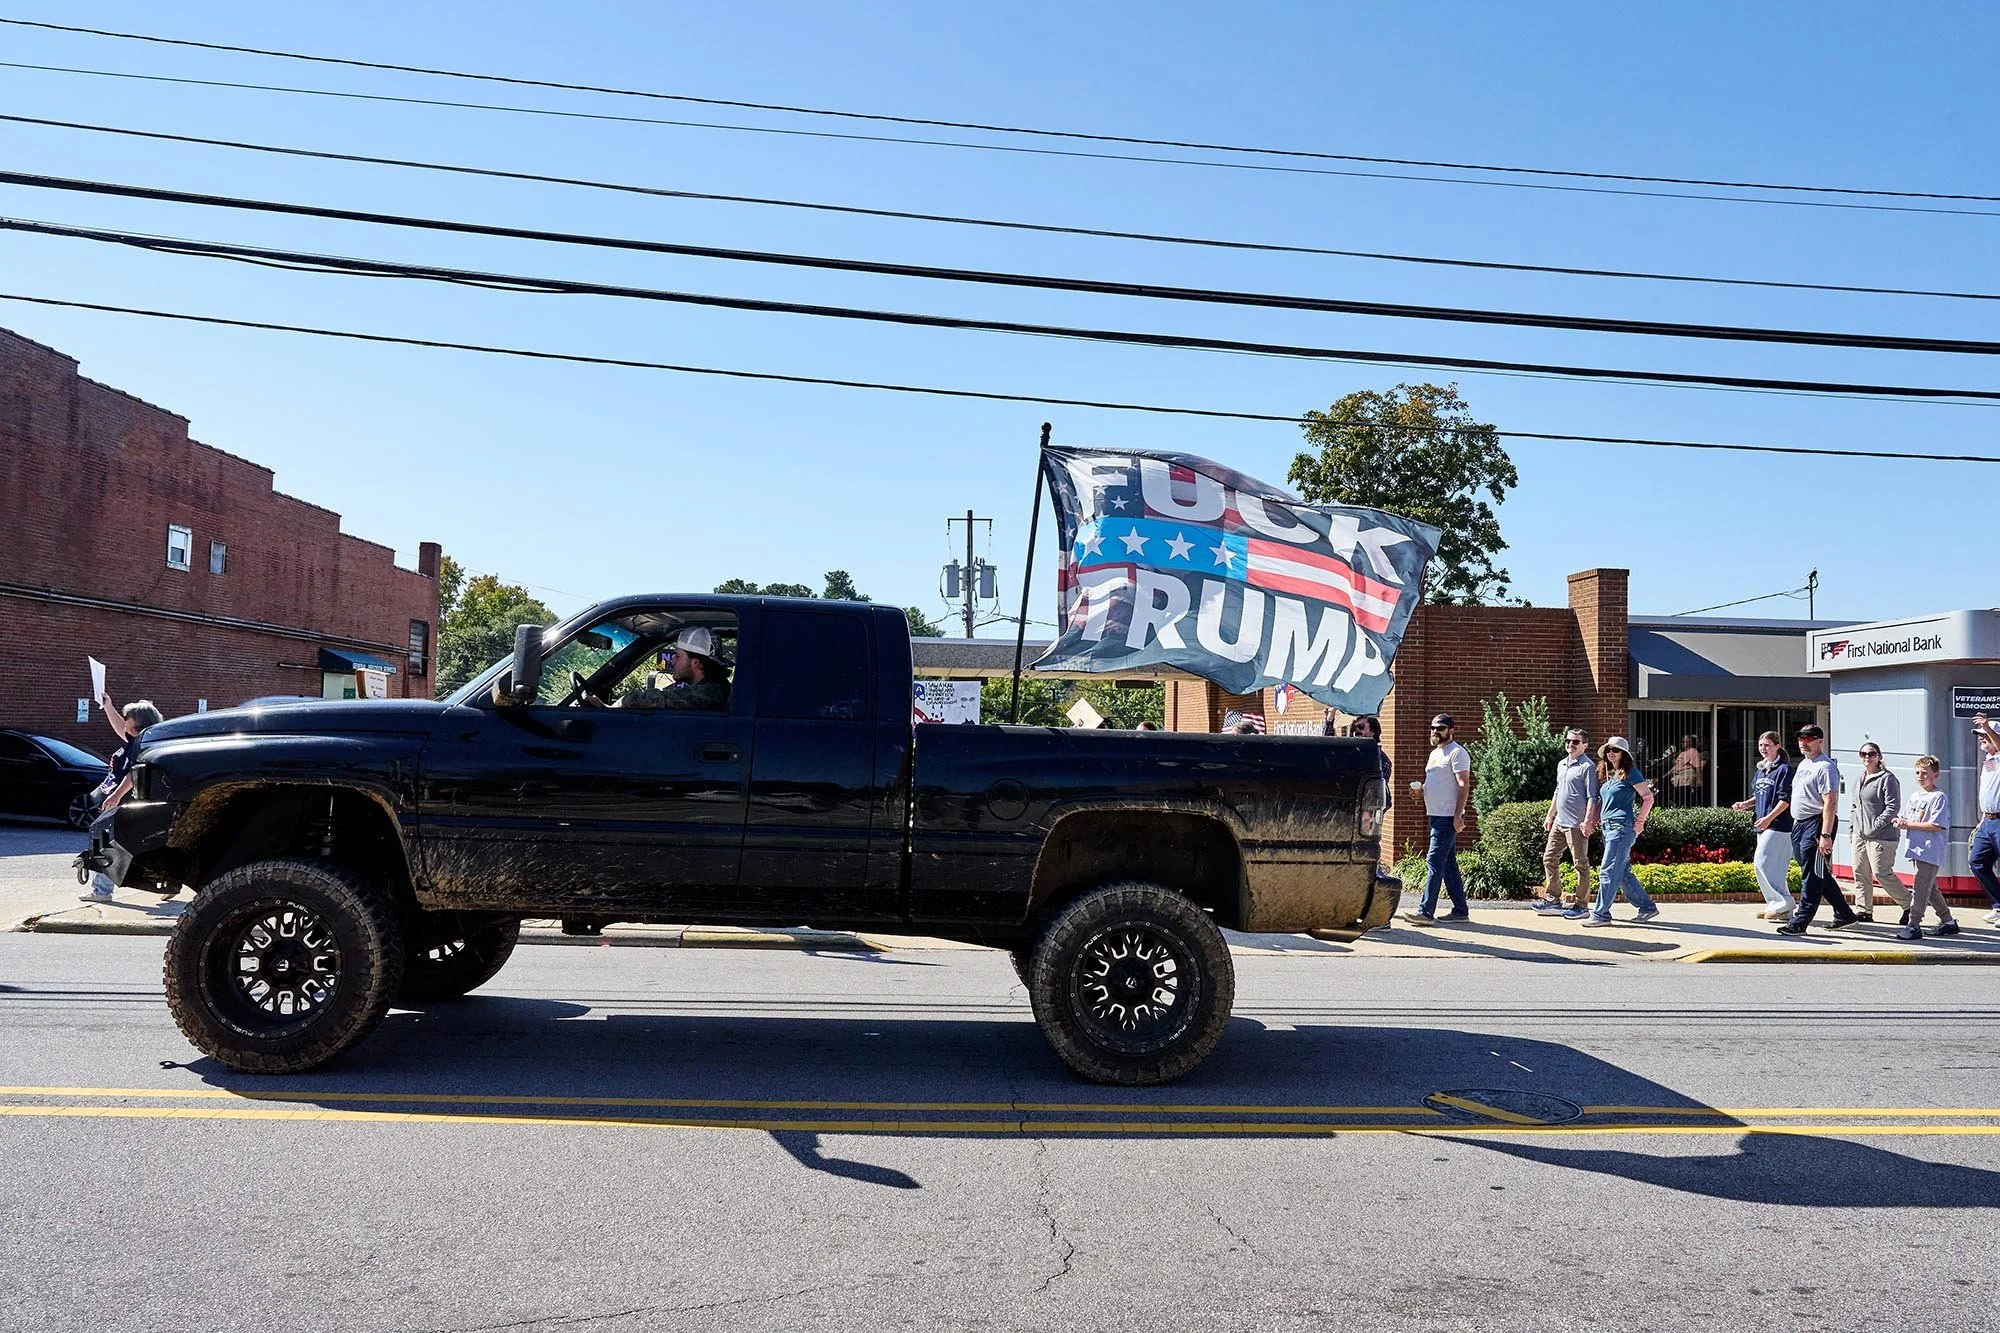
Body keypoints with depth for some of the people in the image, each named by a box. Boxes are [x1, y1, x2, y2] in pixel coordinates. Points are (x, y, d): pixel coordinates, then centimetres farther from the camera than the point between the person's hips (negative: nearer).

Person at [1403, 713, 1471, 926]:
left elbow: (1464, 785, -16)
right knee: (1448, 864, 12)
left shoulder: (1457, 752, -9)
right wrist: (1421, 790, 8)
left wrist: (1458, 815, -23)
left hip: (1448, 817, -10)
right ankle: (1460, 910, 17)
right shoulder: (1435, 753, 19)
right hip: (1435, 815, 10)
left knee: (1435, 863, -12)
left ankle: (1426, 911, -14)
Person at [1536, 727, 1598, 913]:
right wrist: (1549, 816, 23)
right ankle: (1553, 900, 18)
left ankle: (1581, 905, 4)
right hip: (1559, 822, 9)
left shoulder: (1588, 767, -9)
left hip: (1576, 824, -9)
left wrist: (1588, 821, -21)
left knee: (1580, 864, -1)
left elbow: (1592, 797, -13)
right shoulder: (1562, 765, 16)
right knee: (1549, 858, 10)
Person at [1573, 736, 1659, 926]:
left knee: (1608, 871, -8)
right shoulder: (1607, 774, 16)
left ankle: (1600, 914, -5)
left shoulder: (1630, 773, -6)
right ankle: (1647, 907, 21)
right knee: (1623, 872, 11)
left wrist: (1639, 822, -9)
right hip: (1608, 826, 9)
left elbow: (1648, 798, -6)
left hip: (1622, 826, -9)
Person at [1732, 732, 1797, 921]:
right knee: (1773, 867, 11)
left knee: (1763, 863, -13)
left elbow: (1785, 799, -15)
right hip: (1763, 825, 9)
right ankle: (1775, 906, 17)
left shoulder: (1784, 769, -9)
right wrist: (1746, 804, 8)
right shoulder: (1761, 770, 17)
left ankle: (1783, 906, -8)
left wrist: (1769, 818, -21)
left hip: (1778, 825, -9)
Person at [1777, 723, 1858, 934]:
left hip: (1818, 823, -10)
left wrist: (1825, 835, -25)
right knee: (1818, 875, 15)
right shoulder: (1803, 764, 18)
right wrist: (1796, 822, 21)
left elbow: (1830, 802, -20)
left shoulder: (1826, 767, -13)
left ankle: (1800, 921, -6)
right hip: (1800, 822, 10)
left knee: (1813, 874, -6)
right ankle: (1844, 914, 26)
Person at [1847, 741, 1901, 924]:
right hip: (1859, 835, 8)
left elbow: (1893, 807, -15)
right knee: (1860, 874, 8)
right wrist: (1851, 829, 16)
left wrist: (1875, 826, -18)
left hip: (1881, 837, -8)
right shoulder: (1860, 780, 17)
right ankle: (1863, 910, 16)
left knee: (1882, 874, -9)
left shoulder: (1888, 779, -9)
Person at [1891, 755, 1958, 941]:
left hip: (1930, 852, -8)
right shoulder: (1914, 797, 16)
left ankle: (1913, 925, -11)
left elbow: (1937, 825, -18)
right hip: (1915, 850, 8)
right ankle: (1948, 922, 28)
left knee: (1920, 887, -11)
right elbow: (1904, 818, 20)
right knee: (1930, 888, 16)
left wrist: (1909, 824, -16)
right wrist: (1900, 822, -4)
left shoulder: (1939, 797, -9)